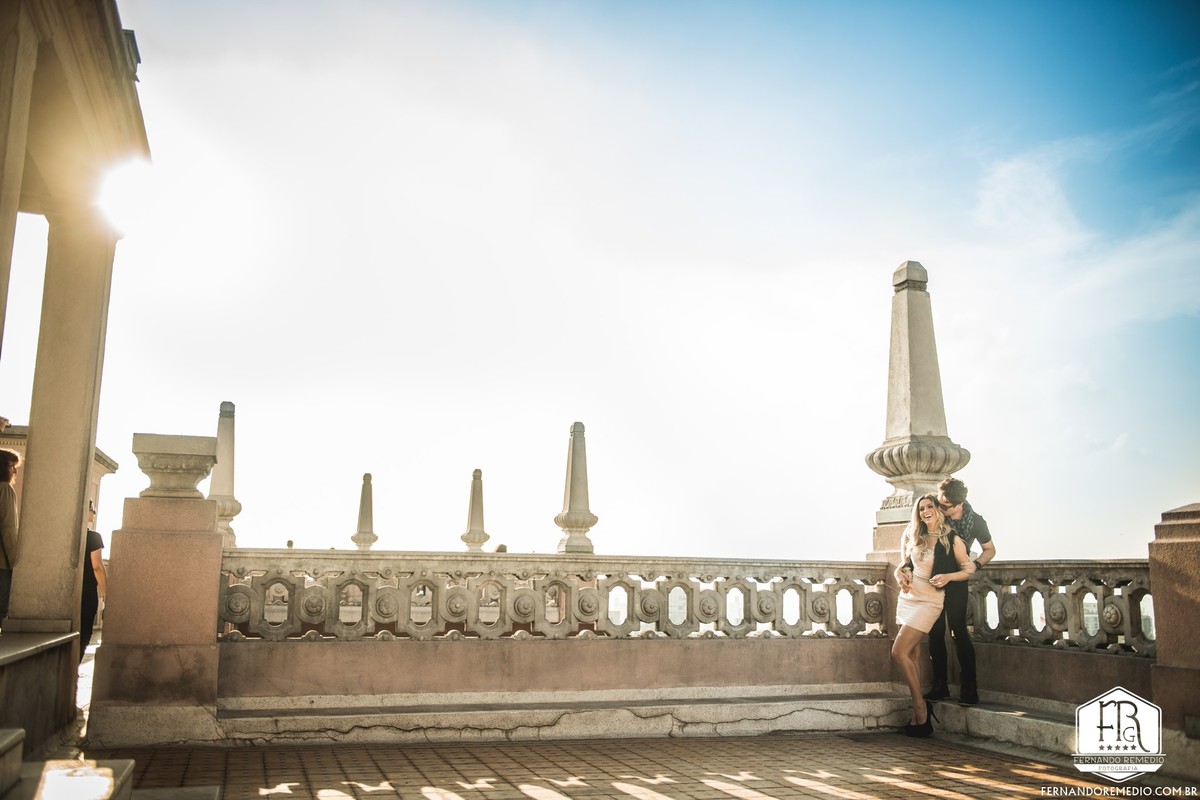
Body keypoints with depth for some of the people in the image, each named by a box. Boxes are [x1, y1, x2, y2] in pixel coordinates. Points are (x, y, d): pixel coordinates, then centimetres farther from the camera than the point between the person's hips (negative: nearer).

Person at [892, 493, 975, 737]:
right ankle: (918, 716, 12)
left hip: (928, 601, -6)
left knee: (899, 653, -15)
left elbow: (969, 569, 0)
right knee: (911, 656, 6)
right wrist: (900, 574, -2)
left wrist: (947, 576, -16)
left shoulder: (952, 540, -6)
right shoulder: (915, 538, 11)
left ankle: (920, 707, -2)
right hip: (907, 598, 6)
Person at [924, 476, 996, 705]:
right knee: (935, 633, 3)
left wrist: (975, 566, -16)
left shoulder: (976, 521, -13)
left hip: (955, 582, -2)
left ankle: (969, 687, -1)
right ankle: (940, 685, 11)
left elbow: (990, 550, 3)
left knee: (959, 631, -8)